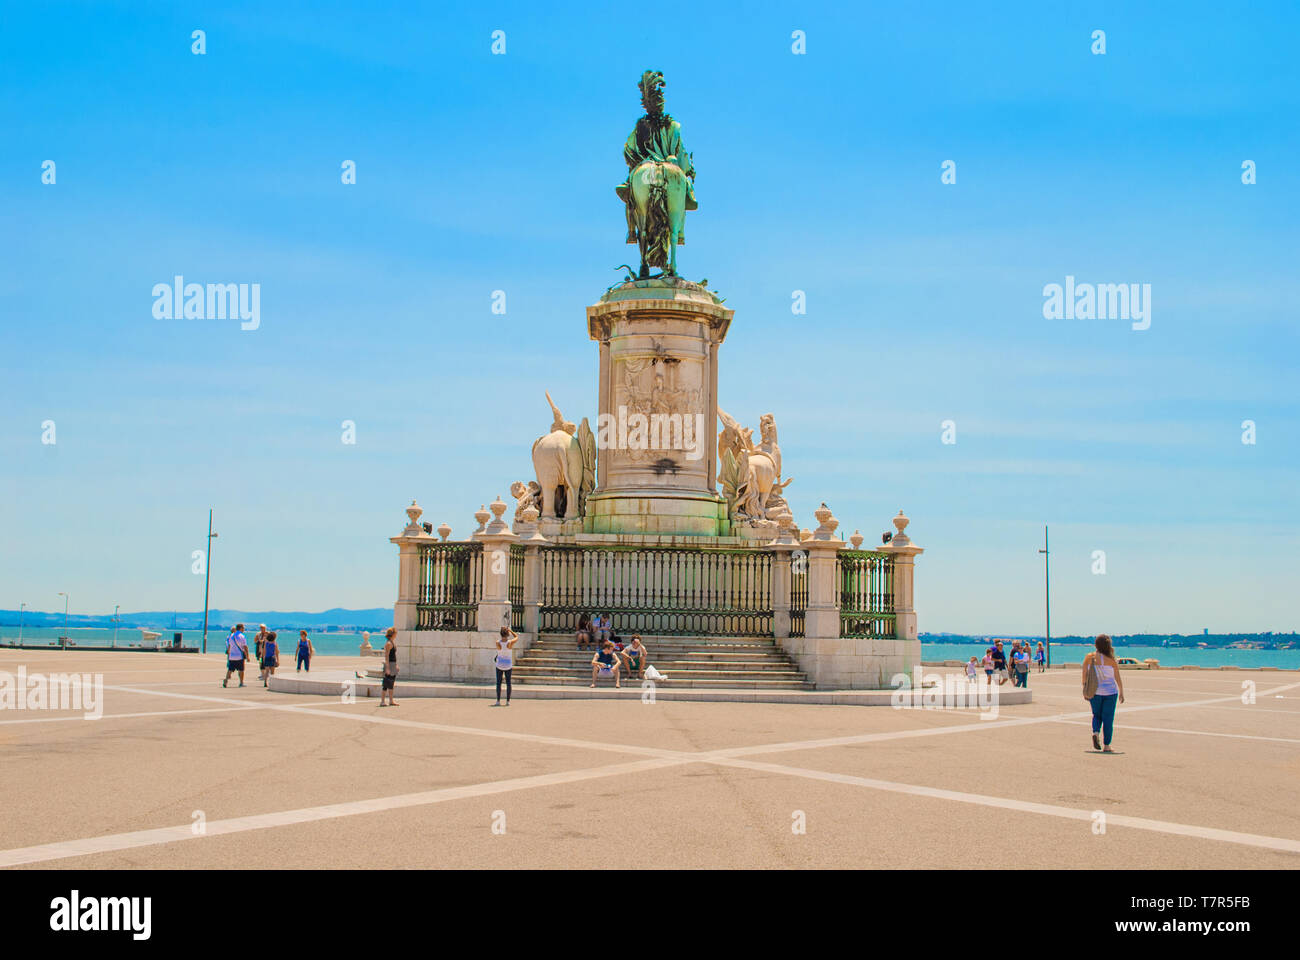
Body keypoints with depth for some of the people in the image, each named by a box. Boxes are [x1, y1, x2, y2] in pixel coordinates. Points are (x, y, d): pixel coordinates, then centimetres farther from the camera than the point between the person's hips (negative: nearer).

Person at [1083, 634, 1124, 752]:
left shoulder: (1088, 658, -5)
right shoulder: (1111, 660, -10)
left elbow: (1084, 676, 0)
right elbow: (1118, 678, -3)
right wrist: (1121, 692, 8)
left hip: (1094, 692, 2)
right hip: (1110, 692, -2)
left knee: (1096, 715, 20)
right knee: (1108, 718, 6)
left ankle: (1095, 733, -8)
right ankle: (1106, 746, 8)